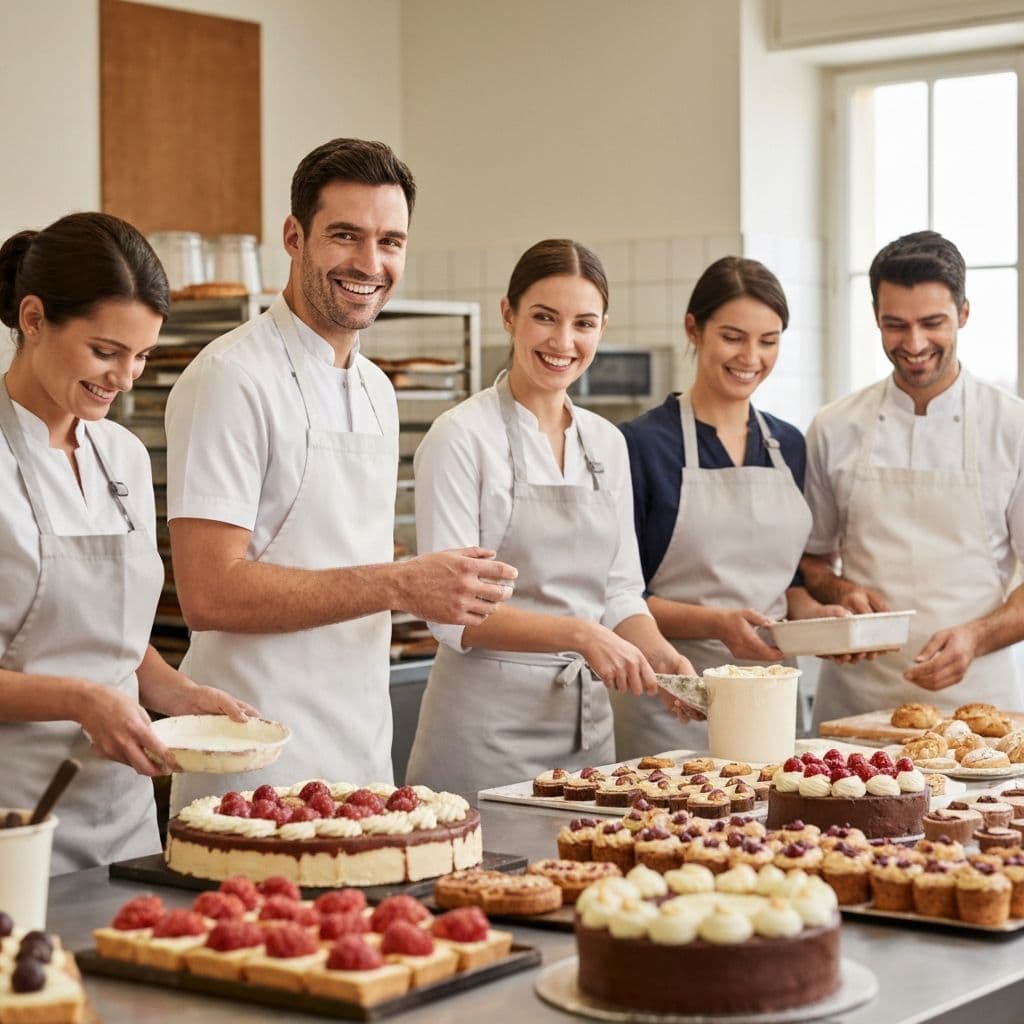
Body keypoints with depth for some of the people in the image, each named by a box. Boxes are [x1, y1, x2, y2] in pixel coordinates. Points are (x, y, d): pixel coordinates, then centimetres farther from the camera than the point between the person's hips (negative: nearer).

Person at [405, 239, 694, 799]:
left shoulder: (606, 443, 10)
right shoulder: (462, 436, -9)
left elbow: (620, 593, 13)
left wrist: (662, 657, -6)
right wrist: (578, 635, -25)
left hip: (587, 722, 6)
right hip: (489, 726, -6)